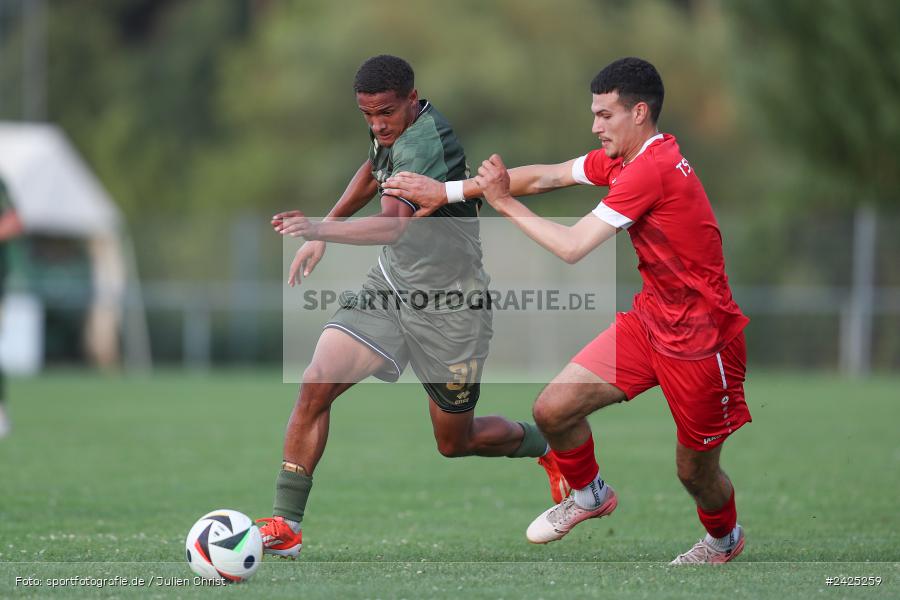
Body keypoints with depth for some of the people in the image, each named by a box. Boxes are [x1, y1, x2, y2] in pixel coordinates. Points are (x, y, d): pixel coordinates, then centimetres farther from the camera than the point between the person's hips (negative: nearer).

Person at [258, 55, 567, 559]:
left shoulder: (424, 143, -28)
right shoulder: (395, 129, -1)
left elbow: (395, 225, -41)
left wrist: (321, 229, -55)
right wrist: (323, 230, 16)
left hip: (449, 309, -7)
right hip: (391, 286, 7)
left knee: (455, 442, 10)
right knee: (316, 385, -14)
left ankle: (548, 444, 41)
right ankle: (285, 525, -10)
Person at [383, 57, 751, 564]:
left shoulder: (652, 169, -27)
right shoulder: (619, 159, 2)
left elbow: (572, 246, -25)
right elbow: (544, 177, 6)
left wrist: (505, 201, -14)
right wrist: (447, 191, 0)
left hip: (699, 340, -8)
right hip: (650, 318, 8)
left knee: (696, 472, 9)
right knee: (552, 410, -1)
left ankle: (725, 538, 42)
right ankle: (590, 495, 27)